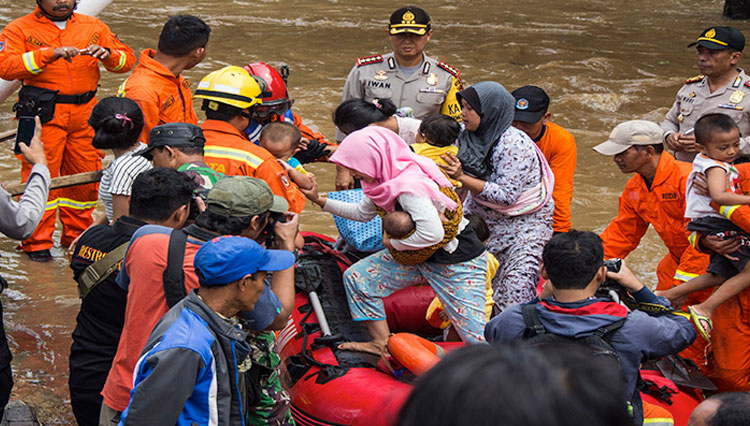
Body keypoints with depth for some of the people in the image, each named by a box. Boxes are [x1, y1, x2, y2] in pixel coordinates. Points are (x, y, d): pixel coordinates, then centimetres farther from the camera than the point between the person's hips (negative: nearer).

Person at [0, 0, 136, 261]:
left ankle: (77, 236, 24)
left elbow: (127, 59, 10)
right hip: (43, 113, -4)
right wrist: (50, 54, -24)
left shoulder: (94, 27, 13)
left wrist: (106, 54, -13)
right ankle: (36, 242, 4)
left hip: (85, 113, 4)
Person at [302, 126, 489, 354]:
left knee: (475, 335, -7)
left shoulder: (409, 186, -31)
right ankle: (381, 344, 15)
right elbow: (363, 212, 14)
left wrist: (393, 243, -20)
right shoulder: (388, 178, -3)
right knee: (356, 278, 5)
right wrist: (320, 200, 6)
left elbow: (432, 233, -37)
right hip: (418, 257, 9)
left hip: (457, 259, -9)